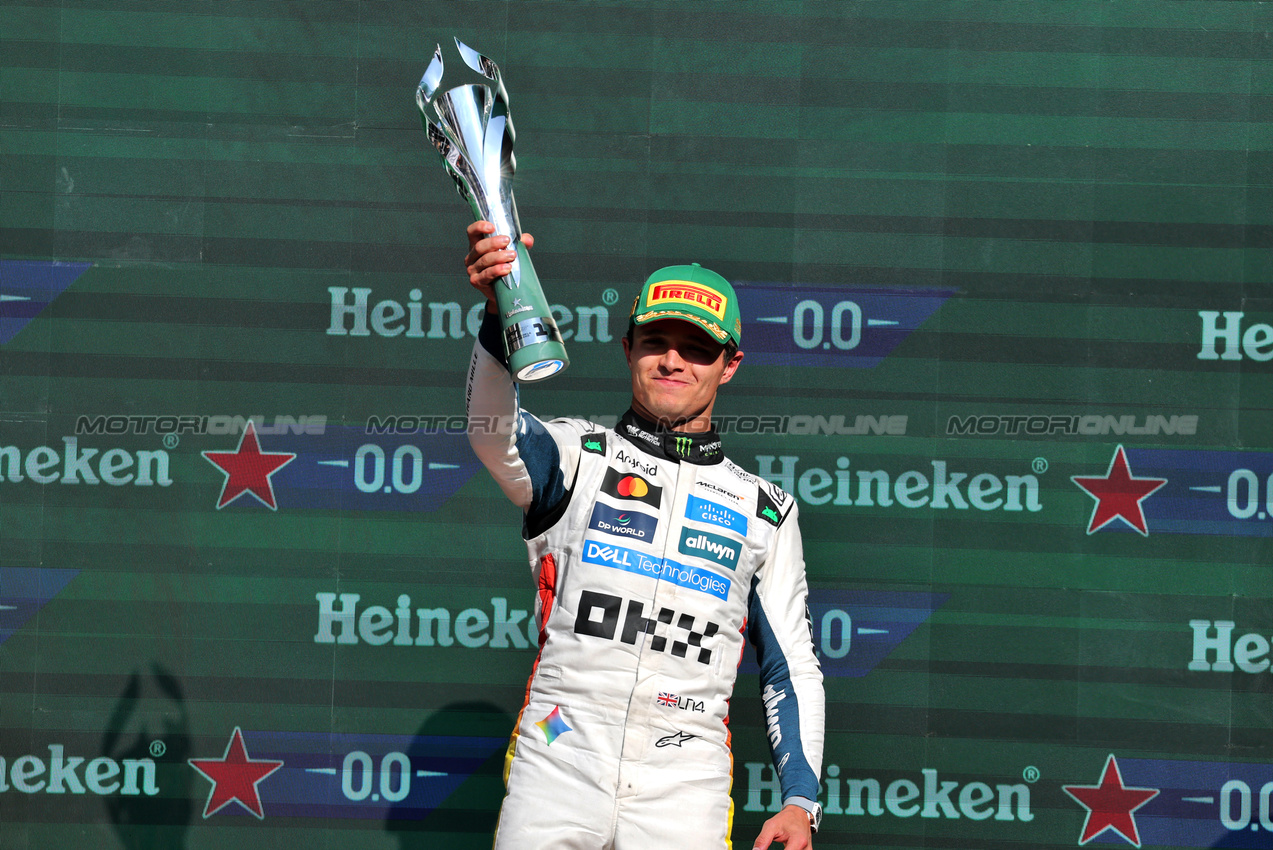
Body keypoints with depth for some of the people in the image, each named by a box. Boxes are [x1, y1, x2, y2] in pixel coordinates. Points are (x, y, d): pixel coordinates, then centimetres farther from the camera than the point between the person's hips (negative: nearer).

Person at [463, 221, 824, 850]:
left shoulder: (765, 510, 14)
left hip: (684, 791, 1)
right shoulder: (573, 458, 8)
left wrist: (800, 800, 2)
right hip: (557, 767, -1)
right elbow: (494, 431, -16)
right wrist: (500, 312, -35)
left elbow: (790, 667, 15)